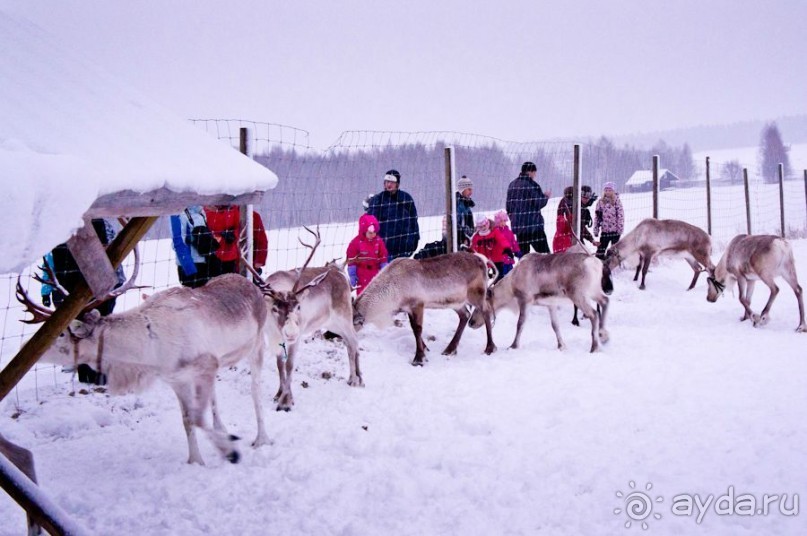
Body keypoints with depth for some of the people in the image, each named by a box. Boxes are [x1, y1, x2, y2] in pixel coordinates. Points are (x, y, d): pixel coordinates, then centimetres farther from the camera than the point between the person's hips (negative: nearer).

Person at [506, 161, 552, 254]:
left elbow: (508, 206, 16)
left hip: (517, 225, 7)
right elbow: (539, 203, -12)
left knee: (522, 253, 9)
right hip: (533, 224, -7)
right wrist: (546, 196, 6)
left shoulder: (512, 185, 12)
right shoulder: (532, 185, -10)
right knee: (544, 252, -5)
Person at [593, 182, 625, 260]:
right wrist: (596, 229, 7)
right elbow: (597, 216, 9)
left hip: (615, 230, -3)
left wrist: (620, 227, -12)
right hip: (604, 230, 3)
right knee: (601, 248, 4)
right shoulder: (601, 202, 6)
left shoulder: (616, 201, -5)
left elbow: (620, 215, -7)